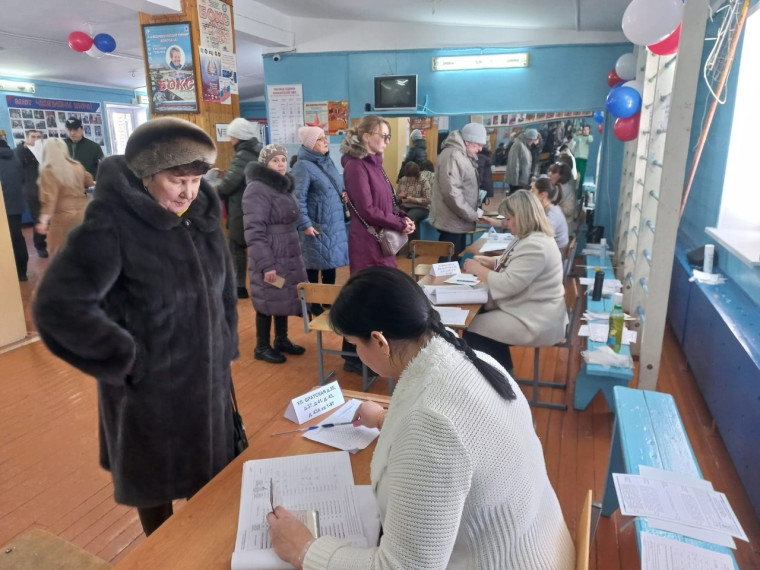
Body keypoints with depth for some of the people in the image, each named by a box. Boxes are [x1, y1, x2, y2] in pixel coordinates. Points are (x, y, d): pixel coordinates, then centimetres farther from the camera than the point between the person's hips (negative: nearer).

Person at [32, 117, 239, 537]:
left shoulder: (202, 214, -2)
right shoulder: (111, 227, -21)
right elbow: (58, 305, -26)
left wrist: (226, 345, 8)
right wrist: (127, 359, -20)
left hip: (208, 377, 6)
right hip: (149, 388, -5)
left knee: (210, 475, 22)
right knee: (157, 484, 16)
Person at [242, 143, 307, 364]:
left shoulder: (284, 186, 13)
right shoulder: (257, 189, -15)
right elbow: (254, 231, -20)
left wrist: (295, 253, 15)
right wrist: (266, 264, -23)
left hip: (288, 255, 8)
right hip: (269, 257, -8)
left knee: (284, 297, 15)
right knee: (269, 301, 1)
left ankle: (281, 340, 30)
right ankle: (262, 347, 17)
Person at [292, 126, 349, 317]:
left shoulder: (328, 161, 12)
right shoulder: (303, 166, -13)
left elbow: (338, 186, 24)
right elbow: (298, 199, -19)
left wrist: (345, 193, 3)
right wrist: (305, 224, -23)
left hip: (335, 224, 8)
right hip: (317, 226, -8)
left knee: (331, 265, 15)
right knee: (314, 267, 3)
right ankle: (314, 306, 16)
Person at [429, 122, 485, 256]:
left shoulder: (466, 155, 15)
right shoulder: (452, 155, -18)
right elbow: (451, 192, -26)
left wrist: (474, 212, 9)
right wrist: (472, 215, -19)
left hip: (459, 220, 10)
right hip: (452, 222, -10)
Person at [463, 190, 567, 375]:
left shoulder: (535, 246, -25)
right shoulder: (527, 237, 8)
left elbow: (507, 285, -28)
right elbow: (509, 264, 20)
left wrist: (477, 269, -14)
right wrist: (485, 261, 2)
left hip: (536, 322, -11)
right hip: (530, 310, 11)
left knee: (472, 330, -9)